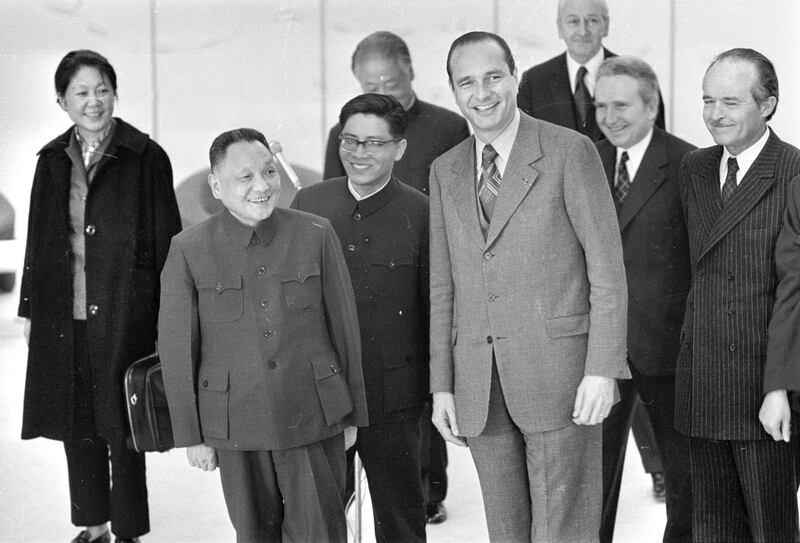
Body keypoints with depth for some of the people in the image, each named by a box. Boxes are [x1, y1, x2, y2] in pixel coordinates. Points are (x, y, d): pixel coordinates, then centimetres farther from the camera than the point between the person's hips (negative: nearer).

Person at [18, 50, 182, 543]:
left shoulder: (146, 159, -5)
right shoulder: (53, 161, 9)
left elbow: (166, 241, -5)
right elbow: (38, 240, 14)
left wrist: (166, 316, -8)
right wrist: (29, 309, 13)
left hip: (123, 313, -4)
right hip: (62, 314, 5)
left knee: (120, 425, 2)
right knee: (75, 424, 12)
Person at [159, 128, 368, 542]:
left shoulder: (316, 235, -3)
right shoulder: (188, 251, -5)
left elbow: (344, 326, 4)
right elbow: (176, 348, -1)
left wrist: (351, 413, 7)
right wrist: (190, 434, 0)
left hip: (314, 419, 0)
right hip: (235, 426, 0)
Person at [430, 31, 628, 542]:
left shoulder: (570, 151, -3)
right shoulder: (445, 171, 12)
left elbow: (608, 269, -5)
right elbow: (443, 286, 14)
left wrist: (601, 370, -12)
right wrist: (442, 385, 10)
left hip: (559, 374, -4)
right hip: (478, 383, 5)